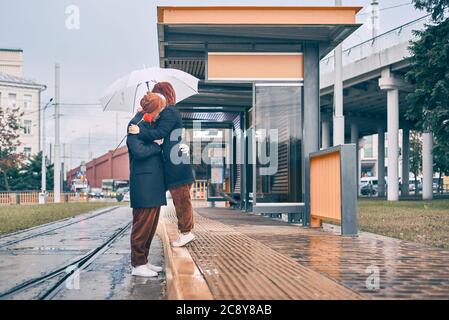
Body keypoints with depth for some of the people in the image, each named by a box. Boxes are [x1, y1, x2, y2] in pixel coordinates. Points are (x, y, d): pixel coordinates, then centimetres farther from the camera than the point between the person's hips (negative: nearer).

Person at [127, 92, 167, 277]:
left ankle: (144, 261, 20)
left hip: (154, 184, 10)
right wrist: (157, 145, -9)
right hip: (143, 183, -10)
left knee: (151, 224, 12)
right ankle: (137, 264, 0)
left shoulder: (151, 125, 18)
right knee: (143, 224, -6)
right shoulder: (136, 125, -9)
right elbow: (139, 151, -22)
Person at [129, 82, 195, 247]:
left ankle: (186, 232, 0)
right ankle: (185, 230, 19)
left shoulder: (169, 112, -12)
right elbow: (157, 130, 15)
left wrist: (140, 131, -26)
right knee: (180, 199, 13)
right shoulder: (168, 112, 20)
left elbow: (160, 133, -20)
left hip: (177, 164, -11)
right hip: (175, 163, 11)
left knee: (181, 198, -5)